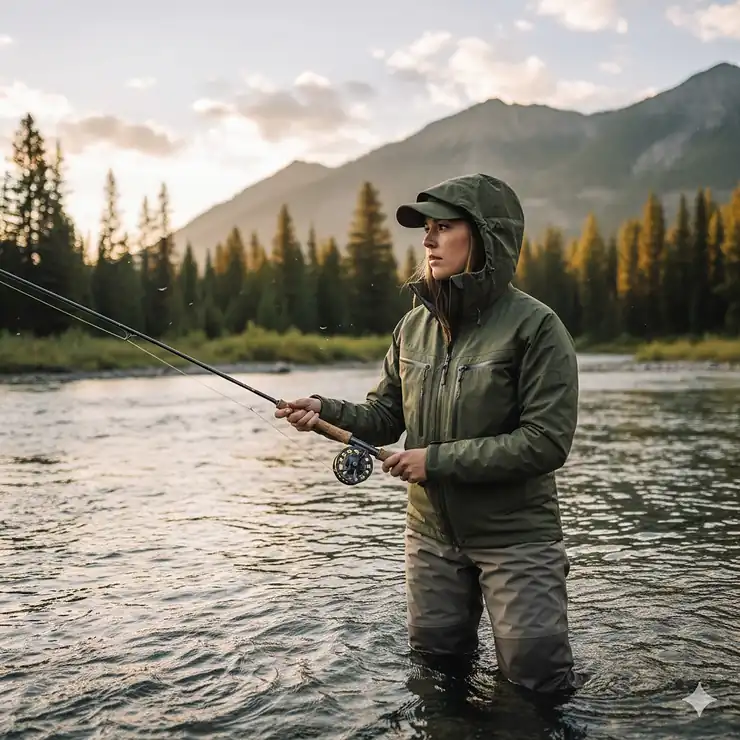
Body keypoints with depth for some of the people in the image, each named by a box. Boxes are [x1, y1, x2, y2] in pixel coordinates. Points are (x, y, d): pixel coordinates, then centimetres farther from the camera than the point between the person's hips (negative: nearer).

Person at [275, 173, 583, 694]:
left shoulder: (534, 325, -16)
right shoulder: (414, 325, 2)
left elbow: (546, 442, -21)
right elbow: (384, 417, 8)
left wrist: (437, 458, -21)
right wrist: (327, 411, -12)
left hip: (515, 538, -5)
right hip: (432, 534, 6)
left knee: (536, 681, 4)